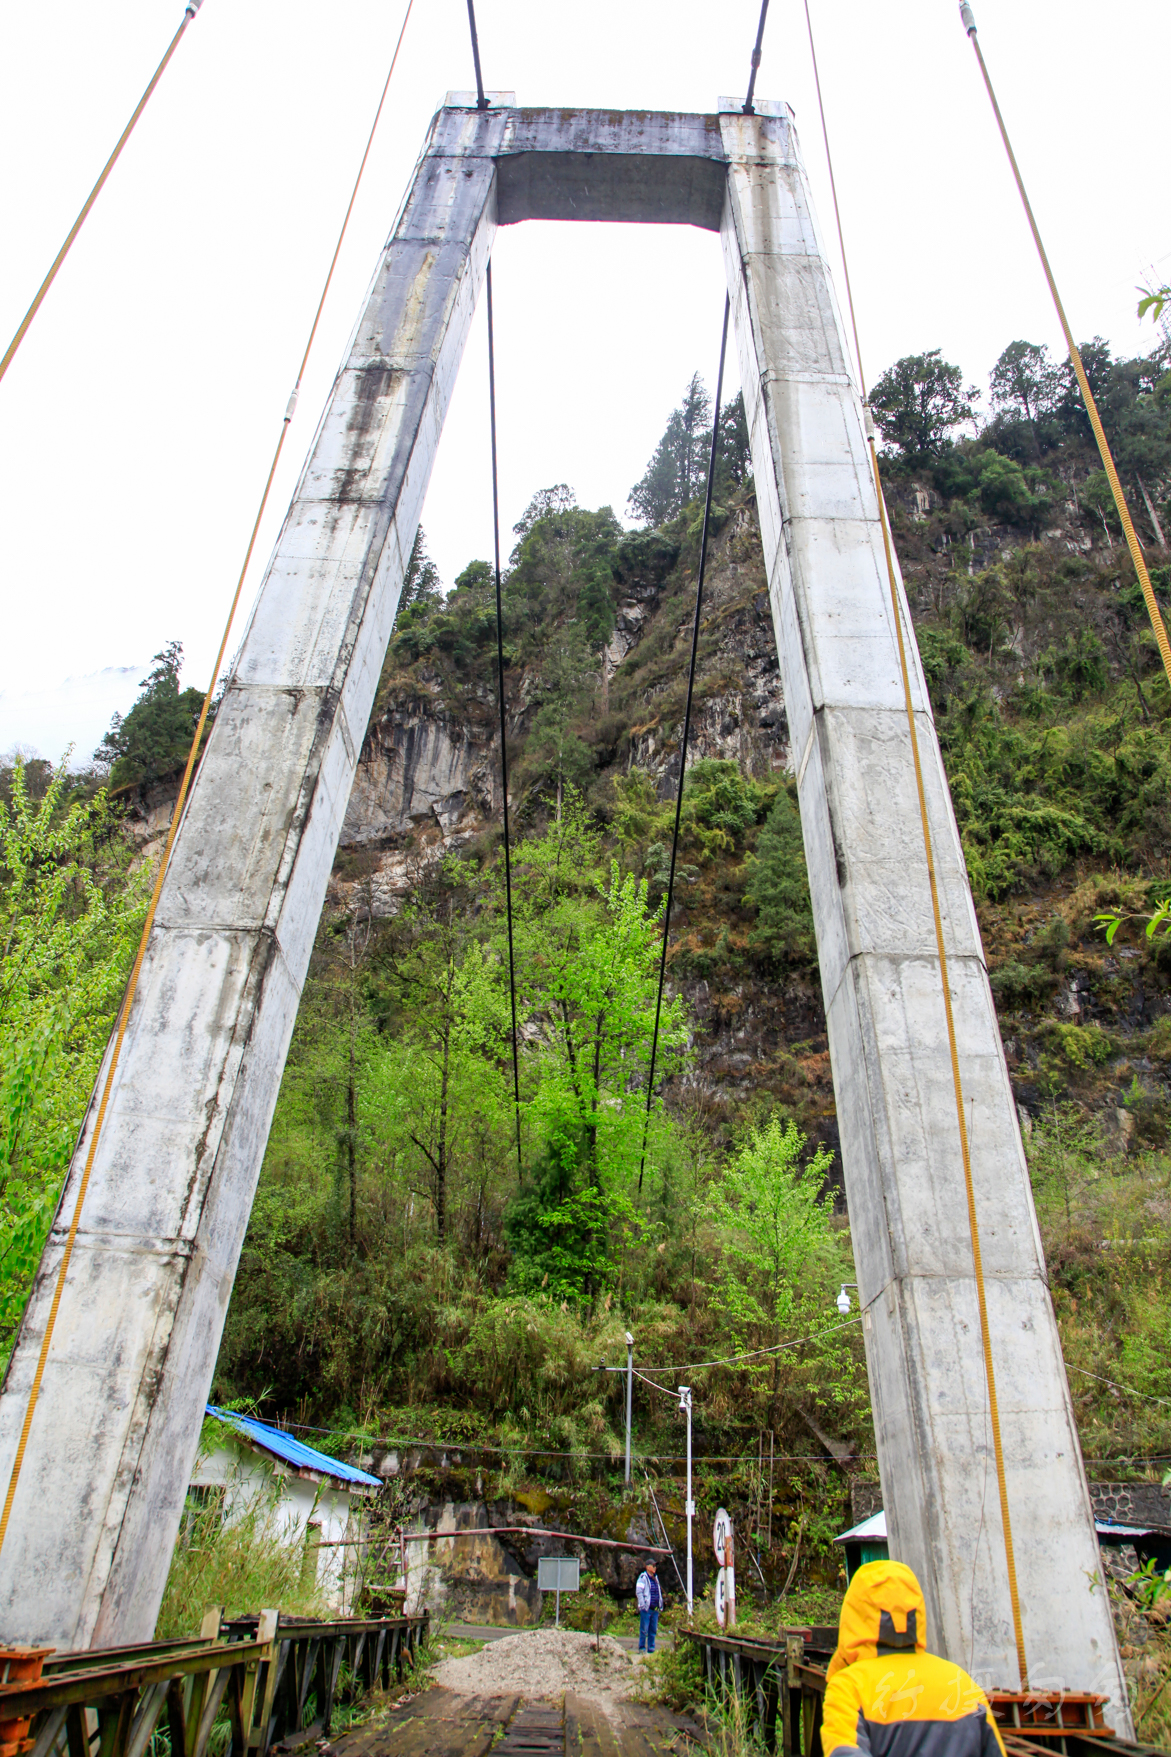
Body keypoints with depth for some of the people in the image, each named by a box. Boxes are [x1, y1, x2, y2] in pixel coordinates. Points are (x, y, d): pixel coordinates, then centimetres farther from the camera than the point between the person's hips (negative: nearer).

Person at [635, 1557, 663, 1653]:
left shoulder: (655, 1577, 15)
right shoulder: (643, 1577, -8)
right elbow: (638, 1592, -13)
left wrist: (660, 1605, 14)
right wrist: (642, 1605, -18)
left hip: (655, 1609, 7)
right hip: (646, 1609, -7)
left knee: (653, 1630, 10)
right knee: (644, 1630, -1)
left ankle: (651, 1649, 19)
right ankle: (642, 1649, 10)